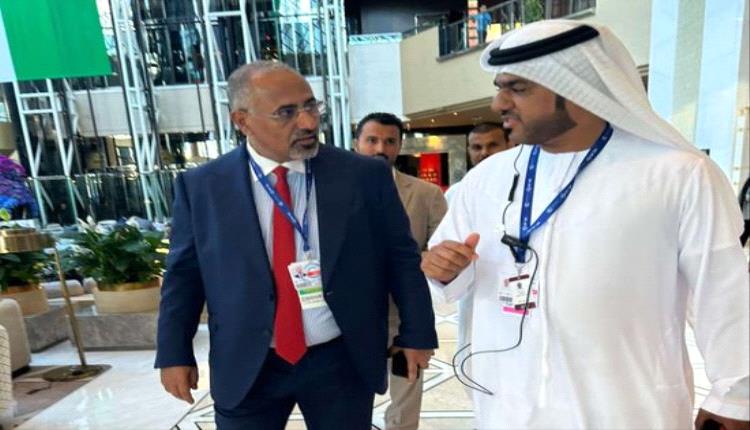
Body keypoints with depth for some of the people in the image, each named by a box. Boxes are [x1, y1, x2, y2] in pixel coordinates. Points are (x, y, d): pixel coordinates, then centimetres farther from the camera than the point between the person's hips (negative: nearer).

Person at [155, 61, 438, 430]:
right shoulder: (201, 187, -5)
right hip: (244, 368, 1)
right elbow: (183, 274, 4)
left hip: (343, 361, 0)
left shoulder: (365, 175, -8)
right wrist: (175, 354, 4)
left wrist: (416, 333, 1)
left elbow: (401, 257, -2)